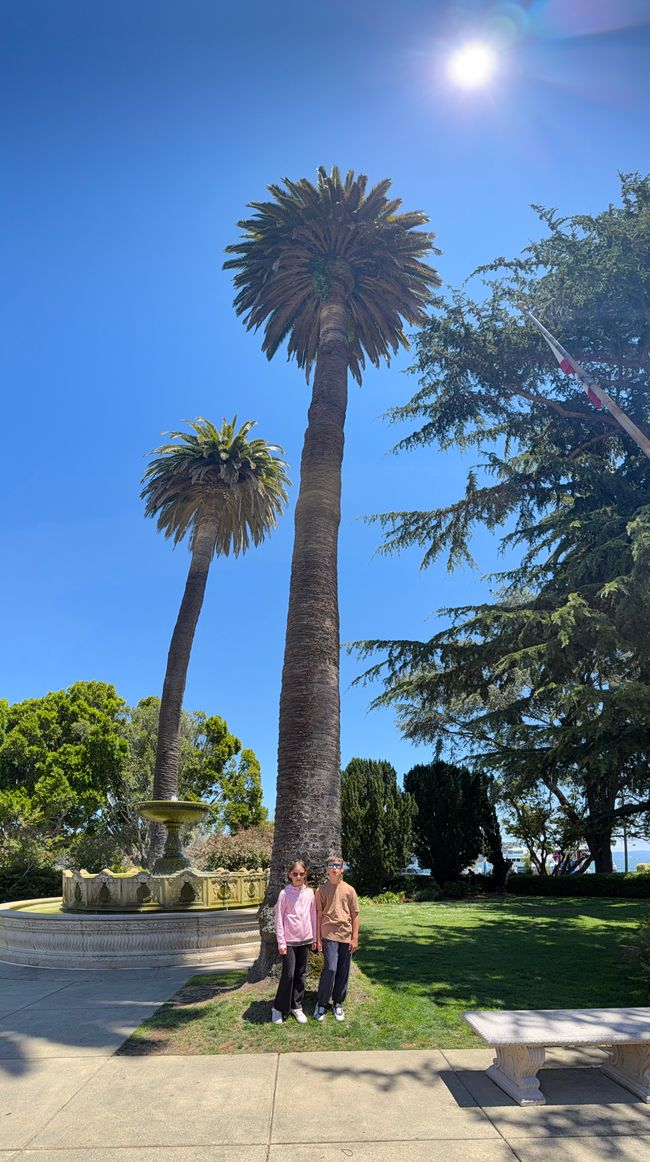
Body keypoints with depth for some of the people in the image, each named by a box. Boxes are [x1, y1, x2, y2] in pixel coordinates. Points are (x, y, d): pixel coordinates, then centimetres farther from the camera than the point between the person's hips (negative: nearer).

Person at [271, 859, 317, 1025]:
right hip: (289, 940, -4)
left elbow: (313, 916, 8)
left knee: (301, 974, 10)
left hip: (305, 940, 4)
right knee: (288, 975, -3)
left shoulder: (309, 893, 1)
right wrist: (281, 942, -9)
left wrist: (314, 938, 10)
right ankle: (278, 1008, 15)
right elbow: (279, 919, -7)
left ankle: (296, 1006, 24)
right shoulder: (285, 893, -9)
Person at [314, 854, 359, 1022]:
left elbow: (355, 915, 5)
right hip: (329, 935, -2)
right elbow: (319, 915, 2)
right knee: (330, 969, -12)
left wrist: (355, 938, 1)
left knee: (343, 972, 8)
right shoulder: (321, 890, 0)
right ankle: (321, 1004, 7)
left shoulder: (349, 890, 2)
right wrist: (318, 938, 0)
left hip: (346, 936, 2)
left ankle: (338, 1004, 25)